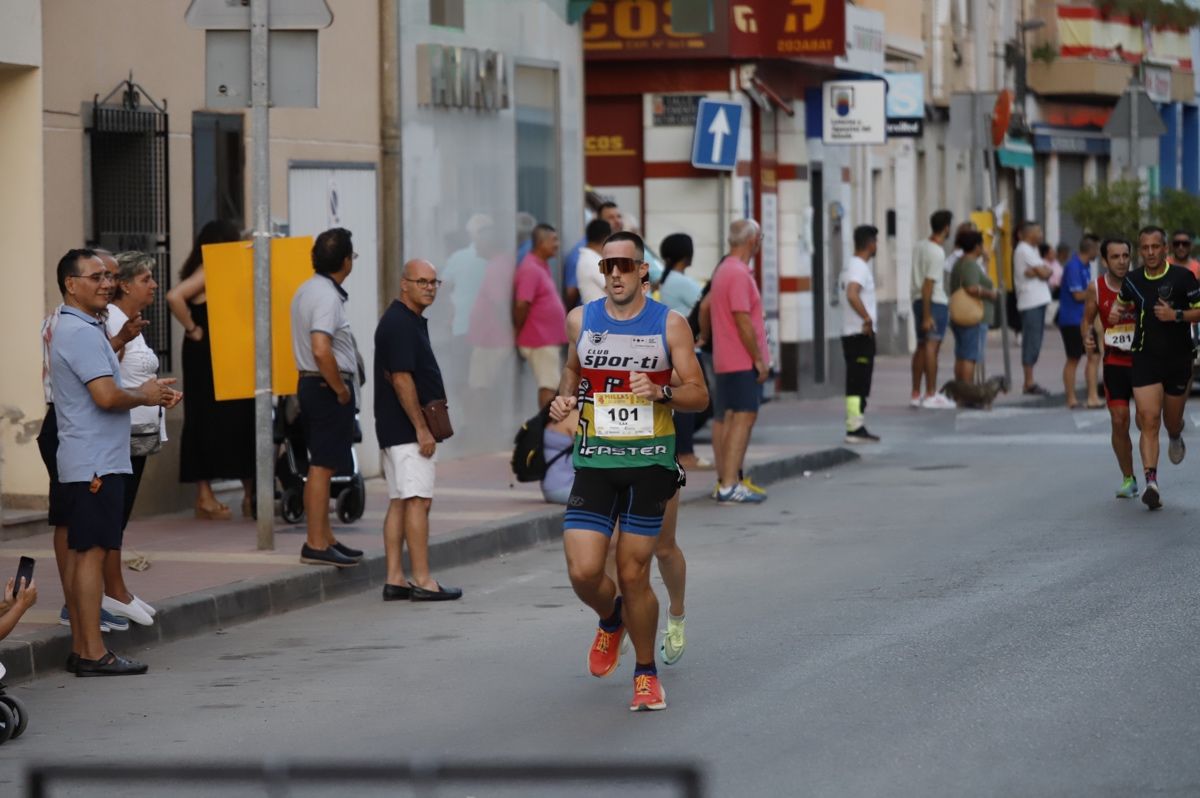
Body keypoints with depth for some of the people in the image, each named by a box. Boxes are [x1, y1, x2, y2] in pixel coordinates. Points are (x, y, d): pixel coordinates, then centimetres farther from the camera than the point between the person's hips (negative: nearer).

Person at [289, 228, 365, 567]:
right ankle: (316, 545, -6)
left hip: (310, 384, 10)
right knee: (322, 466, -7)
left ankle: (325, 538, 23)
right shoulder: (327, 297, -19)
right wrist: (341, 389, -18)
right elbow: (321, 351, -29)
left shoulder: (306, 290, 13)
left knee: (321, 466, 16)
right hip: (328, 388, -10)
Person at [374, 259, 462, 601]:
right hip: (407, 429, -11)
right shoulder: (400, 324, -15)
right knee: (417, 501, -11)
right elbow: (401, 380, -20)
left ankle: (394, 579, 10)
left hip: (395, 430, 11)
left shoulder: (411, 321, 17)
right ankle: (422, 581, -12)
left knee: (399, 502, 9)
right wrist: (422, 429, -20)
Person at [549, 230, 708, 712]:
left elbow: (699, 395, 0)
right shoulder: (581, 320, 6)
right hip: (594, 461, 2)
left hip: (649, 462, -2)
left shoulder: (669, 324, -1)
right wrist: (564, 398, 5)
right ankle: (611, 620, 26)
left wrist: (661, 393, -19)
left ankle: (646, 673, 19)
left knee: (634, 575, -1)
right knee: (583, 572, -10)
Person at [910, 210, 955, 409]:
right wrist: (927, 316, -19)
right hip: (936, 303, -9)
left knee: (921, 347, 12)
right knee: (932, 347, -10)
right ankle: (931, 395, -12)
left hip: (919, 301, 9)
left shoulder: (919, 247, 10)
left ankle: (915, 394, 15)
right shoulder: (937, 253, -16)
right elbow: (928, 284, -19)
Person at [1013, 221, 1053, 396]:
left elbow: (1046, 271, 9)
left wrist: (1040, 271, -9)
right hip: (1031, 301, -10)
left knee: (1033, 343, 10)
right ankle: (1029, 383, -8)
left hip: (1038, 301, 10)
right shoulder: (1024, 250, -9)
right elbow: (1043, 273, -14)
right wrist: (1044, 271, 6)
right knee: (1032, 343, -9)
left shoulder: (1031, 250, 21)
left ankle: (1029, 383, 12)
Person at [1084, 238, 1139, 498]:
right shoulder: (1096, 288, -4)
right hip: (1115, 362, 1)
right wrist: (1088, 338, -10)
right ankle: (1128, 479, 8)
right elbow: (1088, 319, 10)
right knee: (1119, 420, -6)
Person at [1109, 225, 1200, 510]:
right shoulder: (1133, 280, 3)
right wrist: (1116, 311, 3)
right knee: (1148, 421, -13)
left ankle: (1175, 438, 53)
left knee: (1172, 421, 15)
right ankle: (1151, 481, -19)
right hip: (1145, 360, 1)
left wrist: (1176, 315, -21)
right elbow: (1123, 300, 24)